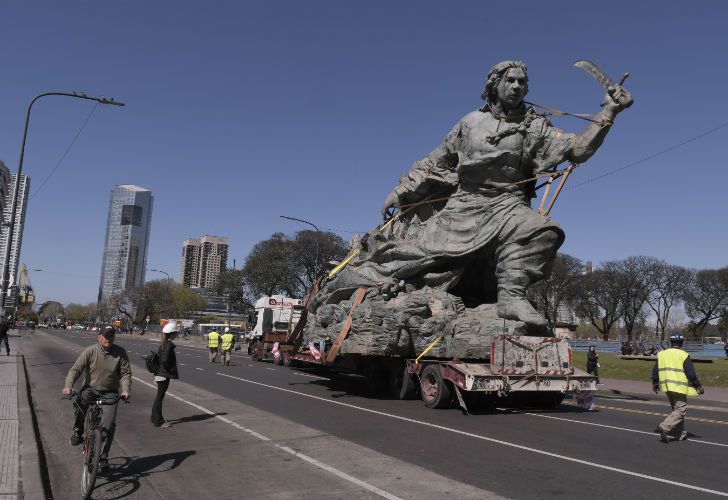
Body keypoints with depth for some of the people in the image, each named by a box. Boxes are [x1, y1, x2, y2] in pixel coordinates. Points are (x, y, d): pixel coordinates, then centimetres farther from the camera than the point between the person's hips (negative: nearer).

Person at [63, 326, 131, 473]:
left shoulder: (120, 353, -7)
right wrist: (68, 386, -27)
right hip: (91, 388, 0)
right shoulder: (89, 351, -9)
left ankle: (103, 457, 5)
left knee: (109, 424, -12)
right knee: (80, 400, -34)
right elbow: (75, 369, -12)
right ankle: (78, 431, -9)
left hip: (110, 393, 0)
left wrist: (125, 390, -21)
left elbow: (125, 374, -6)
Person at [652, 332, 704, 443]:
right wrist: (698, 386, -1)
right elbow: (691, 373, -11)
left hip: (666, 386, 6)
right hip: (679, 387, -6)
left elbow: (655, 370, 11)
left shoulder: (662, 354, 7)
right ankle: (665, 426, -20)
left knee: (676, 409, 19)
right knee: (680, 410, -2)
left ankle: (682, 433, 23)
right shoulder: (683, 355, -9)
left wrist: (655, 383, 23)